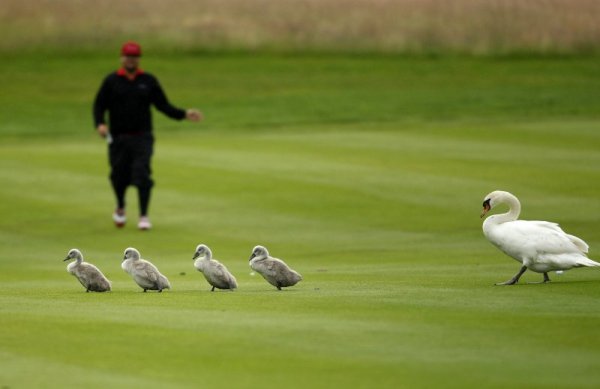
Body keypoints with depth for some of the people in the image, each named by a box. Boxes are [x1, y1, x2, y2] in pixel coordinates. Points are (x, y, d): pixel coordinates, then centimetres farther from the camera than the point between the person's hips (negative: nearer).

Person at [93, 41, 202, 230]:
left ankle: (144, 216, -8)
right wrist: (100, 124, -16)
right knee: (119, 175, 7)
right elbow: (99, 105, 3)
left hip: (142, 137, -1)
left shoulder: (148, 81, 5)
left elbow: (163, 105, 6)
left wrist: (184, 114, -8)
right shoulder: (111, 81, 3)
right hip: (118, 138, 1)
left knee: (142, 173, -13)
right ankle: (120, 208, 36)